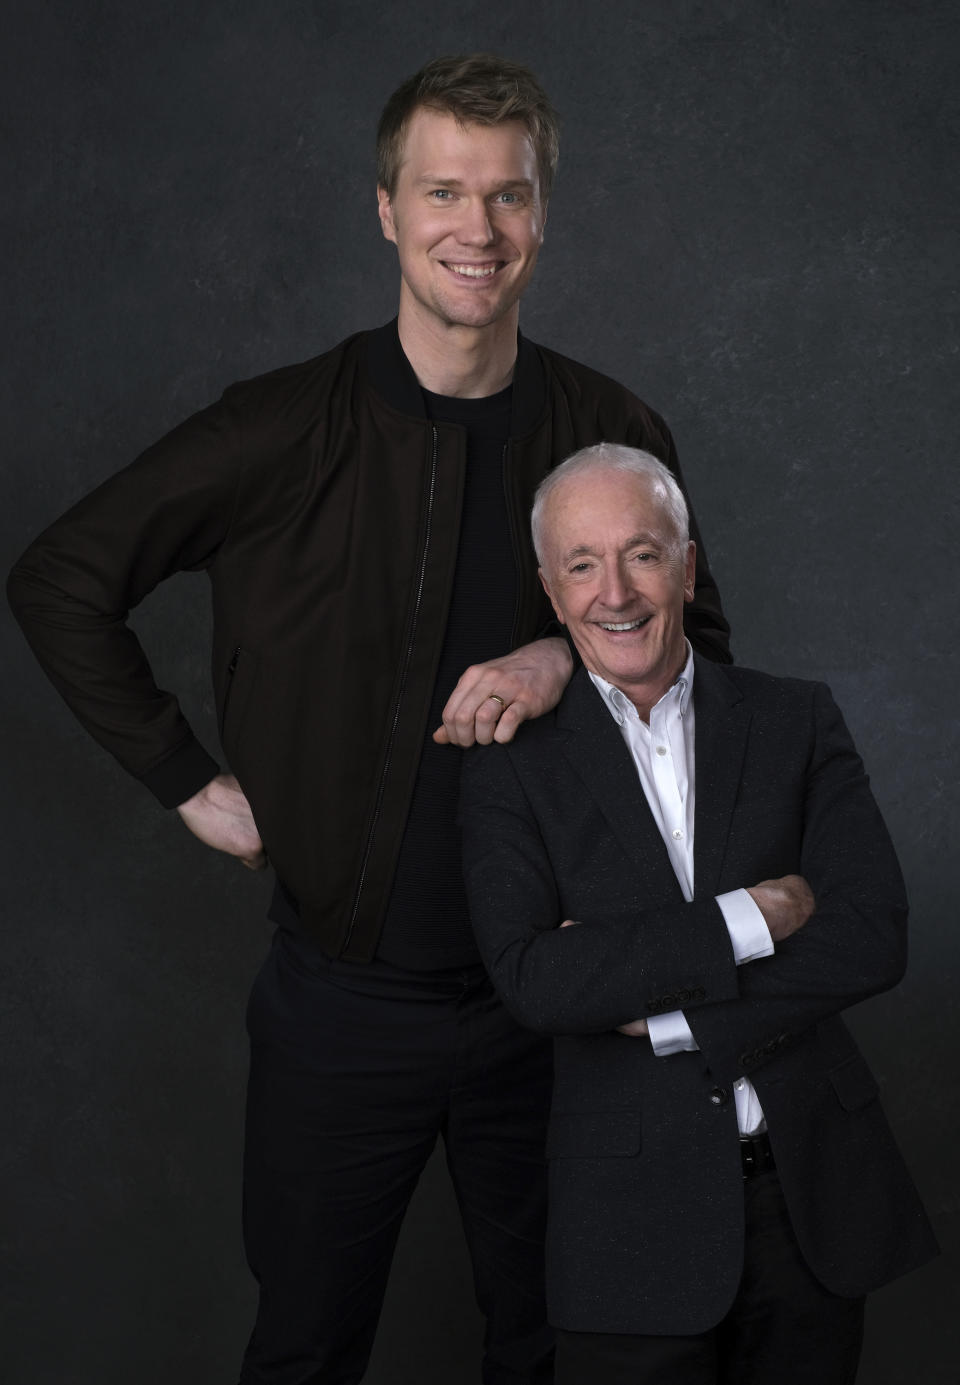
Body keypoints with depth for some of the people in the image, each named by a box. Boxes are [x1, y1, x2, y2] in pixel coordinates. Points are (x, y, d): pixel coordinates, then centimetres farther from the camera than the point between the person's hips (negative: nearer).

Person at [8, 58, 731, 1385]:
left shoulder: (613, 435, -3)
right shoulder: (288, 430, -10)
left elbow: (701, 647, 8)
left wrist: (568, 655, -13)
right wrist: (191, 781, -4)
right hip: (348, 989, -2)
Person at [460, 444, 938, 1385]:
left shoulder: (797, 722, 3)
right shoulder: (516, 769, -3)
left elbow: (873, 939, -8)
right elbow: (532, 982, -16)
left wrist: (658, 1010, -13)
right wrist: (748, 917, -17)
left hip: (816, 1193, 2)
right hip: (633, 1216, -2)